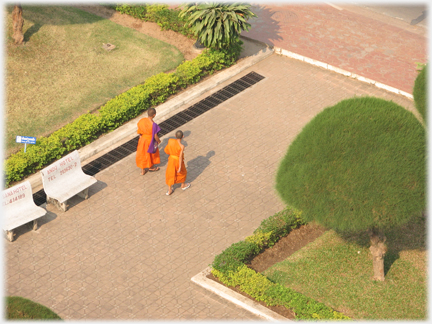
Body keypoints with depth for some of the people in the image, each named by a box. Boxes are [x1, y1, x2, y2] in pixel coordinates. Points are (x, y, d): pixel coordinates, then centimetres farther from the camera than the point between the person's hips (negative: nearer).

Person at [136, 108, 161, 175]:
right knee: (152, 153, 24)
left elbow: (139, 132, -3)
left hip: (143, 140, 4)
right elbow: (155, 136, -24)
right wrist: (158, 141, -2)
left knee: (143, 154, 22)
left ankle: (142, 170, 36)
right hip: (150, 141, -4)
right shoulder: (153, 125, -33)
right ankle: (151, 167, 47)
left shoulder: (142, 120, -18)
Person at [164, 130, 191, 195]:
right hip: (178, 161, -3)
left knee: (170, 174, 20)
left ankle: (169, 191, 30)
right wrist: (180, 167, -16)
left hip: (171, 160, 3)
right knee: (182, 172, 26)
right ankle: (183, 185, 49)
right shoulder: (181, 146, -30)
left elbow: (166, 150, -3)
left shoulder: (170, 140, -17)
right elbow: (180, 157, -25)